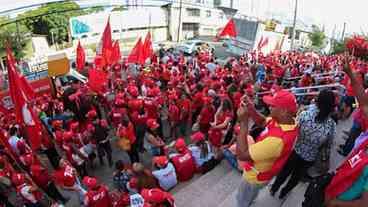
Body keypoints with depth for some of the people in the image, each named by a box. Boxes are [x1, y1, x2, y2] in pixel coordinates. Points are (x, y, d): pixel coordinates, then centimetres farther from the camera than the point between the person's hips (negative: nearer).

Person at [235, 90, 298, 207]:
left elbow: (242, 154, -41)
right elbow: (262, 122, -1)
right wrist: (251, 109, -21)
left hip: (256, 176, -8)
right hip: (260, 167, 8)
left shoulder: (277, 139, -47)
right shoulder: (287, 120, -19)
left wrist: (243, 122, -39)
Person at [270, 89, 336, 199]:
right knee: (296, 176, 27)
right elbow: (328, 145, -7)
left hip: (295, 151, -1)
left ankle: (274, 189, 50)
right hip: (310, 158, 1)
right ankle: (283, 192, 52)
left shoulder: (304, 115, -27)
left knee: (285, 171, 26)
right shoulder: (332, 125, -22)